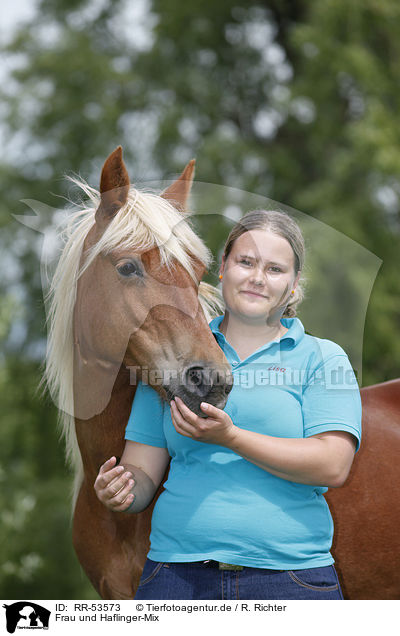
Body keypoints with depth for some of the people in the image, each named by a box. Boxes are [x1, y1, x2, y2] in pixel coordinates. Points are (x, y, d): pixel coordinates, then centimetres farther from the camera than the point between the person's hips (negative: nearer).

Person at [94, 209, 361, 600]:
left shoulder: (323, 358, 4)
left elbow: (333, 467, -10)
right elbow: (144, 470, 11)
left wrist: (230, 438, -19)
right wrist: (121, 489, -13)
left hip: (292, 576, -2)